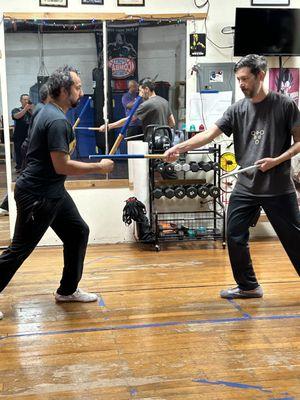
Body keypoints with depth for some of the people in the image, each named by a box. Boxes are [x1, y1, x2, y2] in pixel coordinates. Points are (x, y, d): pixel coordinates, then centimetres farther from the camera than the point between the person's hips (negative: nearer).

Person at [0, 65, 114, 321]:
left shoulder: (51, 113, 10)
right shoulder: (57, 121, -22)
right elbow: (62, 166, -25)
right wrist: (99, 168, -16)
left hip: (53, 192, 10)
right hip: (37, 197, -10)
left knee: (78, 232, 14)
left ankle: (67, 290, 25)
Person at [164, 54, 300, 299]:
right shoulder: (237, 110, 3)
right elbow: (208, 135, -5)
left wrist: (277, 160, -16)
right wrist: (179, 148, -18)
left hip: (279, 189, -4)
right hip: (246, 187, 4)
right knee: (235, 237, 4)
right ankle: (248, 286, 22)